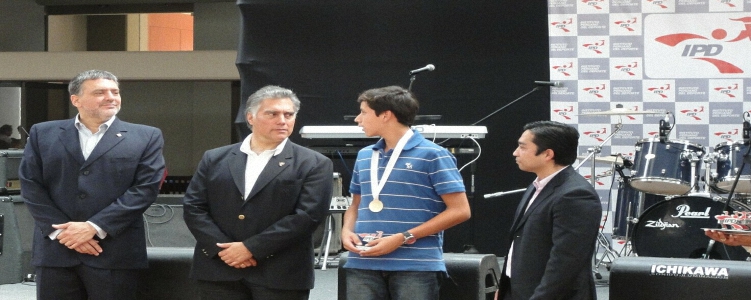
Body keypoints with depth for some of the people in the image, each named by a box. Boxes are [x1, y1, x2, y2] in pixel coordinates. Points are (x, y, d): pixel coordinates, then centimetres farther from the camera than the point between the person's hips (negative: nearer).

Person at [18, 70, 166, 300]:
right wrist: (63, 231, -8)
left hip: (115, 252, -1)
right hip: (56, 249, 2)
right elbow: (31, 186, 5)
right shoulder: (43, 134, 11)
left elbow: (145, 188, -4)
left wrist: (94, 227, -11)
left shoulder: (146, 138, 6)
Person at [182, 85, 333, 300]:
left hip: (281, 276, -3)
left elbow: (308, 215, -9)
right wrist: (223, 247, -10)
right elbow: (193, 207, 7)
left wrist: (251, 248, -14)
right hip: (219, 271, 3)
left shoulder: (314, 165, 1)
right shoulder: (215, 159, 12)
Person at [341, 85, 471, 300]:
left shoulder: (432, 155, -4)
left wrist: (403, 238, -14)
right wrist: (347, 230, 2)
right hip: (363, 265, 5)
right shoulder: (364, 156, 15)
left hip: (417, 266, -5)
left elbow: (459, 210, -8)